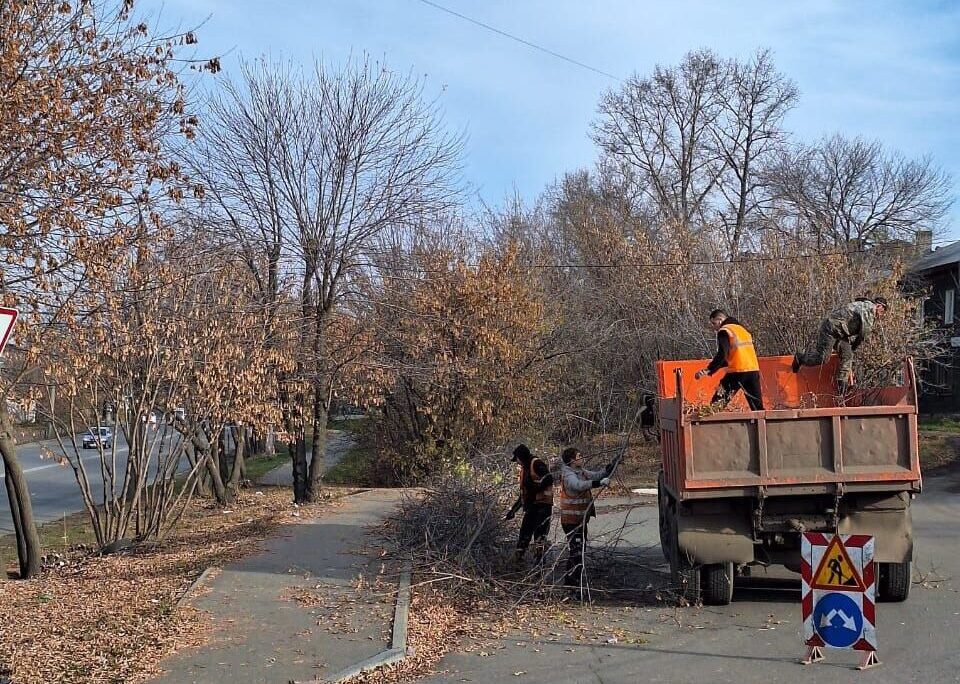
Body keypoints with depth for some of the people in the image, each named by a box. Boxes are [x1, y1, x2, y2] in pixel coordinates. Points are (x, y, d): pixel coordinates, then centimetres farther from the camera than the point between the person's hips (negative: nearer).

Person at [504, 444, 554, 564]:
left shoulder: (537, 464, -7)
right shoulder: (524, 470, 21)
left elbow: (548, 479, -23)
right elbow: (524, 493, 27)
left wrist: (535, 489, -21)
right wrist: (513, 510, 26)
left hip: (543, 505, -9)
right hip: (531, 507, 9)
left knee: (539, 533, -14)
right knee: (524, 533, 10)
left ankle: (539, 559, -14)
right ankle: (517, 559, 16)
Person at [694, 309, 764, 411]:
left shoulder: (724, 331, -3)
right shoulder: (742, 328, 22)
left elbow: (721, 355, -16)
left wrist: (709, 370, -21)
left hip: (738, 372, -7)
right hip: (753, 370, 7)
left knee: (717, 403, -3)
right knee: (758, 407, 10)